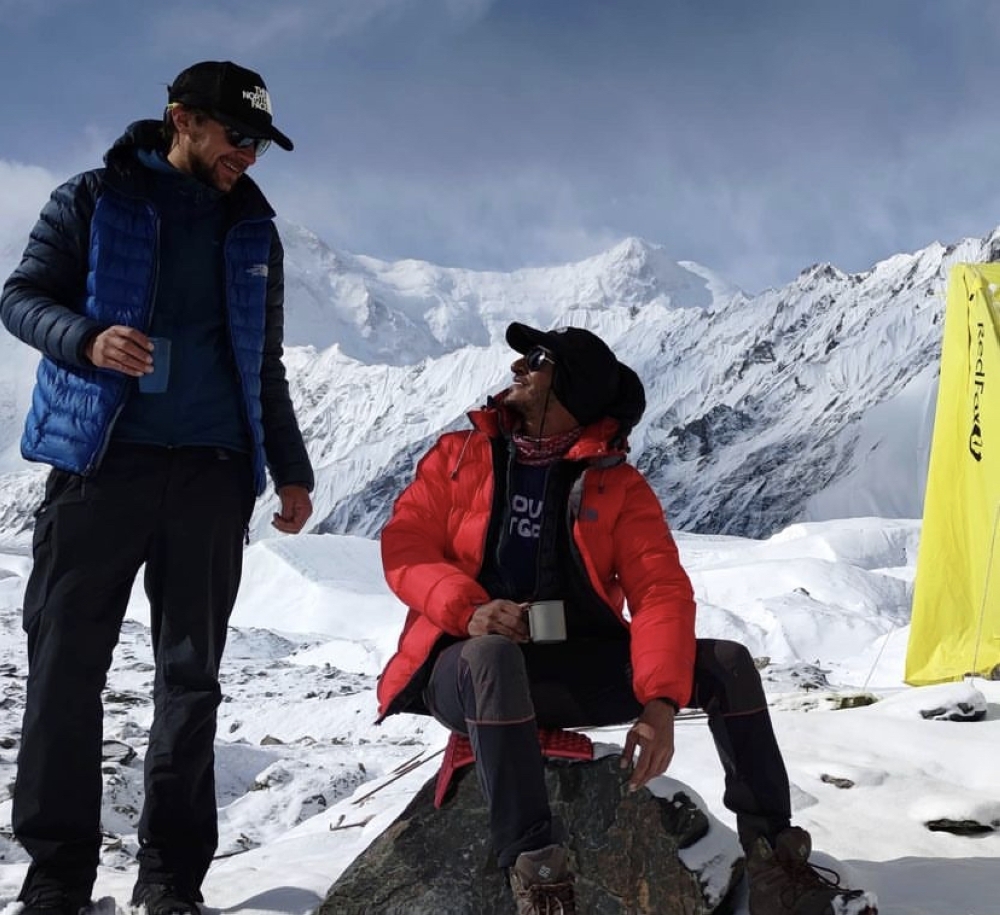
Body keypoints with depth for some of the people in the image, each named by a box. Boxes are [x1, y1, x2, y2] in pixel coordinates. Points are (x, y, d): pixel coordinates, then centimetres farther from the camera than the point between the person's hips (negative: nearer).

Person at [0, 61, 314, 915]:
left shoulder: (254, 232, 17)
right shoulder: (95, 200, 6)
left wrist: (291, 469, 18)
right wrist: (88, 338, -18)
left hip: (212, 470, 3)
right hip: (99, 459, -3)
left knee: (191, 675, 2)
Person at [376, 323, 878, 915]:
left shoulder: (619, 485, 7)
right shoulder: (459, 455, 10)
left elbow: (660, 594, -5)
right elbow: (405, 545, -1)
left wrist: (660, 701, -23)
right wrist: (469, 608, -22)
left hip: (578, 667, 2)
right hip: (470, 663, -2)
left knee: (727, 662, -13)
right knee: (492, 656, -39)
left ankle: (775, 867, -10)